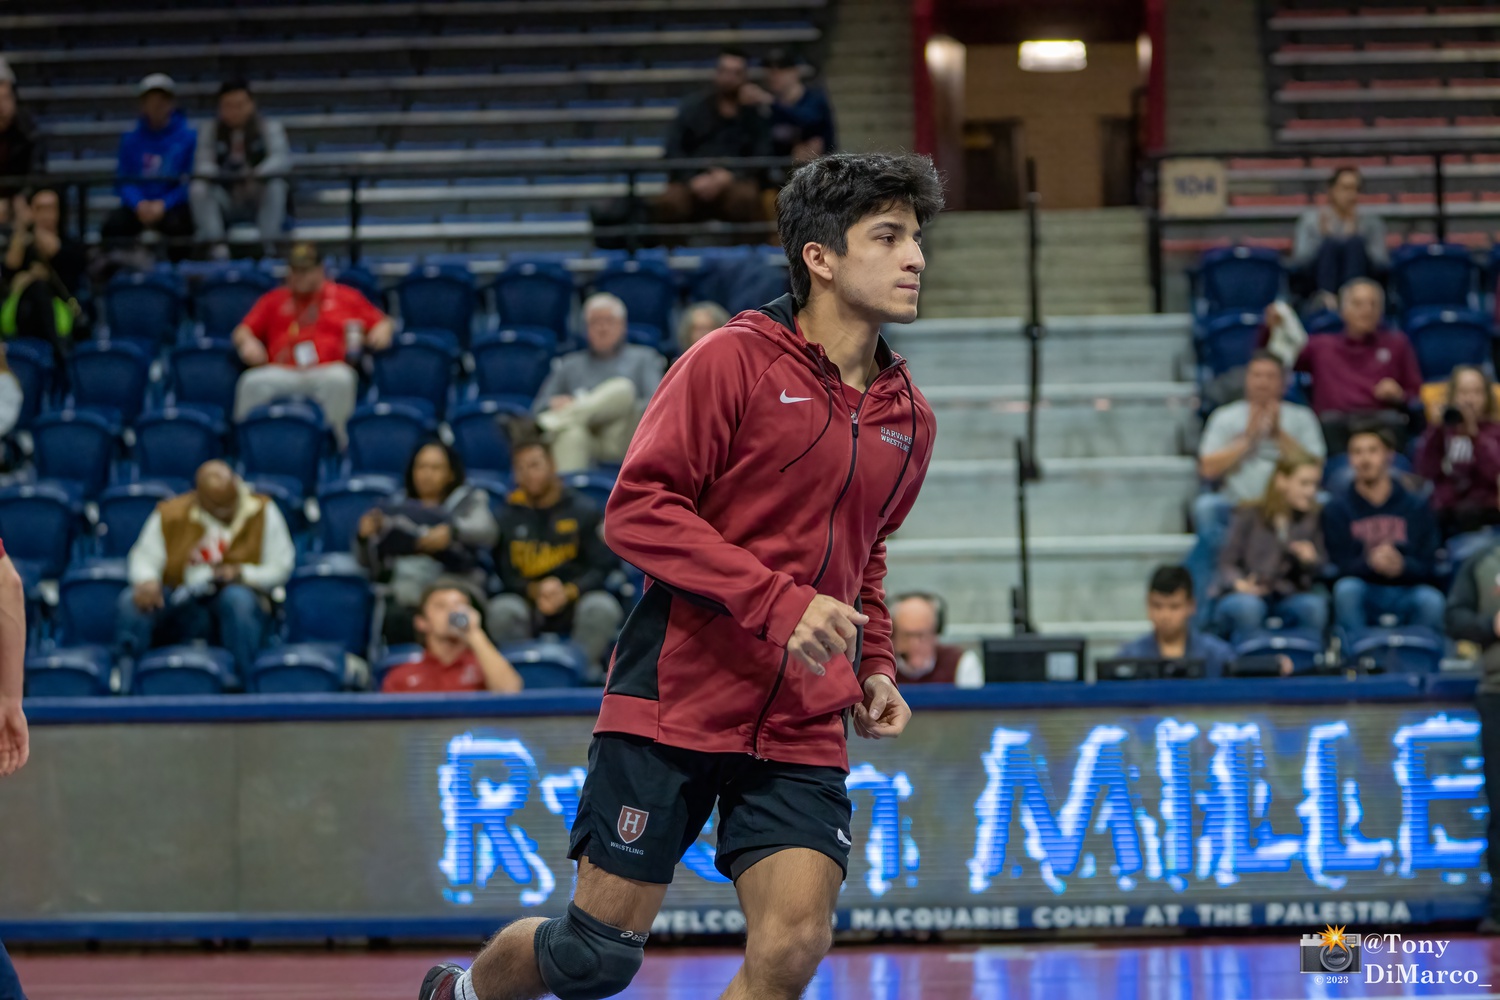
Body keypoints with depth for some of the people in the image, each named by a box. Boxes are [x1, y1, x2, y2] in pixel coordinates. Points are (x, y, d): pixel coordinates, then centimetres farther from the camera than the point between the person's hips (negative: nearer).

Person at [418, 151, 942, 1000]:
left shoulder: (908, 419, 11)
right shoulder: (734, 362, -8)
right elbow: (637, 509, -13)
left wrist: (875, 667, 11)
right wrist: (776, 600, -22)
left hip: (804, 731, 5)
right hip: (675, 699, -5)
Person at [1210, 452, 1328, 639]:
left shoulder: (1313, 520, 9)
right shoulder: (1250, 515, 1)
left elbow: (1320, 571, 11)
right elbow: (1227, 563, 2)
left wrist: (1311, 561, -14)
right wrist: (1239, 583, -20)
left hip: (1288, 597, 2)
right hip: (1246, 594, -2)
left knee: (1314, 605, -32)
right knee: (1247, 606, -40)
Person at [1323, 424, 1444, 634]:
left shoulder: (1416, 507, 11)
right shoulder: (1337, 508, 9)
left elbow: (1428, 566, 3)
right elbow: (1338, 565, -2)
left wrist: (1401, 566, -21)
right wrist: (1369, 562, -25)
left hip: (1407, 596, 0)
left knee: (1431, 599, -32)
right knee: (1347, 588, -33)